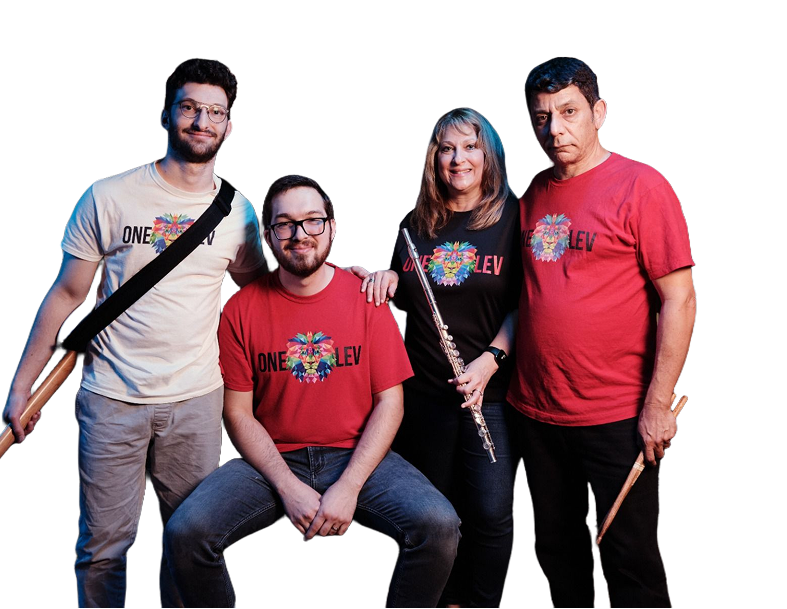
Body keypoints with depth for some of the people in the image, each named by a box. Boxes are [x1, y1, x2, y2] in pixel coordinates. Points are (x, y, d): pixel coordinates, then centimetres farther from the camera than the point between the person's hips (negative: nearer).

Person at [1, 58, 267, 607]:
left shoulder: (238, 210, 5)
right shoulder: (108, 197, -3)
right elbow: (65, 296, 2)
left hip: (197, 398, 2)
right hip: (112, 397, -2)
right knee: (103, 547, 4)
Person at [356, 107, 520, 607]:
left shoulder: (512, 218, -1)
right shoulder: (415, 224, 10)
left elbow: (522, 303, -5)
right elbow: (399, 302, 20)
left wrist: (489, 361, -16)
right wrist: (386, 277, -2)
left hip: (491, 391, -3)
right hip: (424, 390, 4)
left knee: (492, 511, -6)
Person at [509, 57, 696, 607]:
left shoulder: (641, 185, -8)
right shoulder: (533, 195, 10)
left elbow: (679, 299, -11)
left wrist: (658, 404, -14)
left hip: (617, 415, -5)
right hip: (536, 411, 6)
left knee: (631, 560, 5)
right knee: (557, 550, 17)